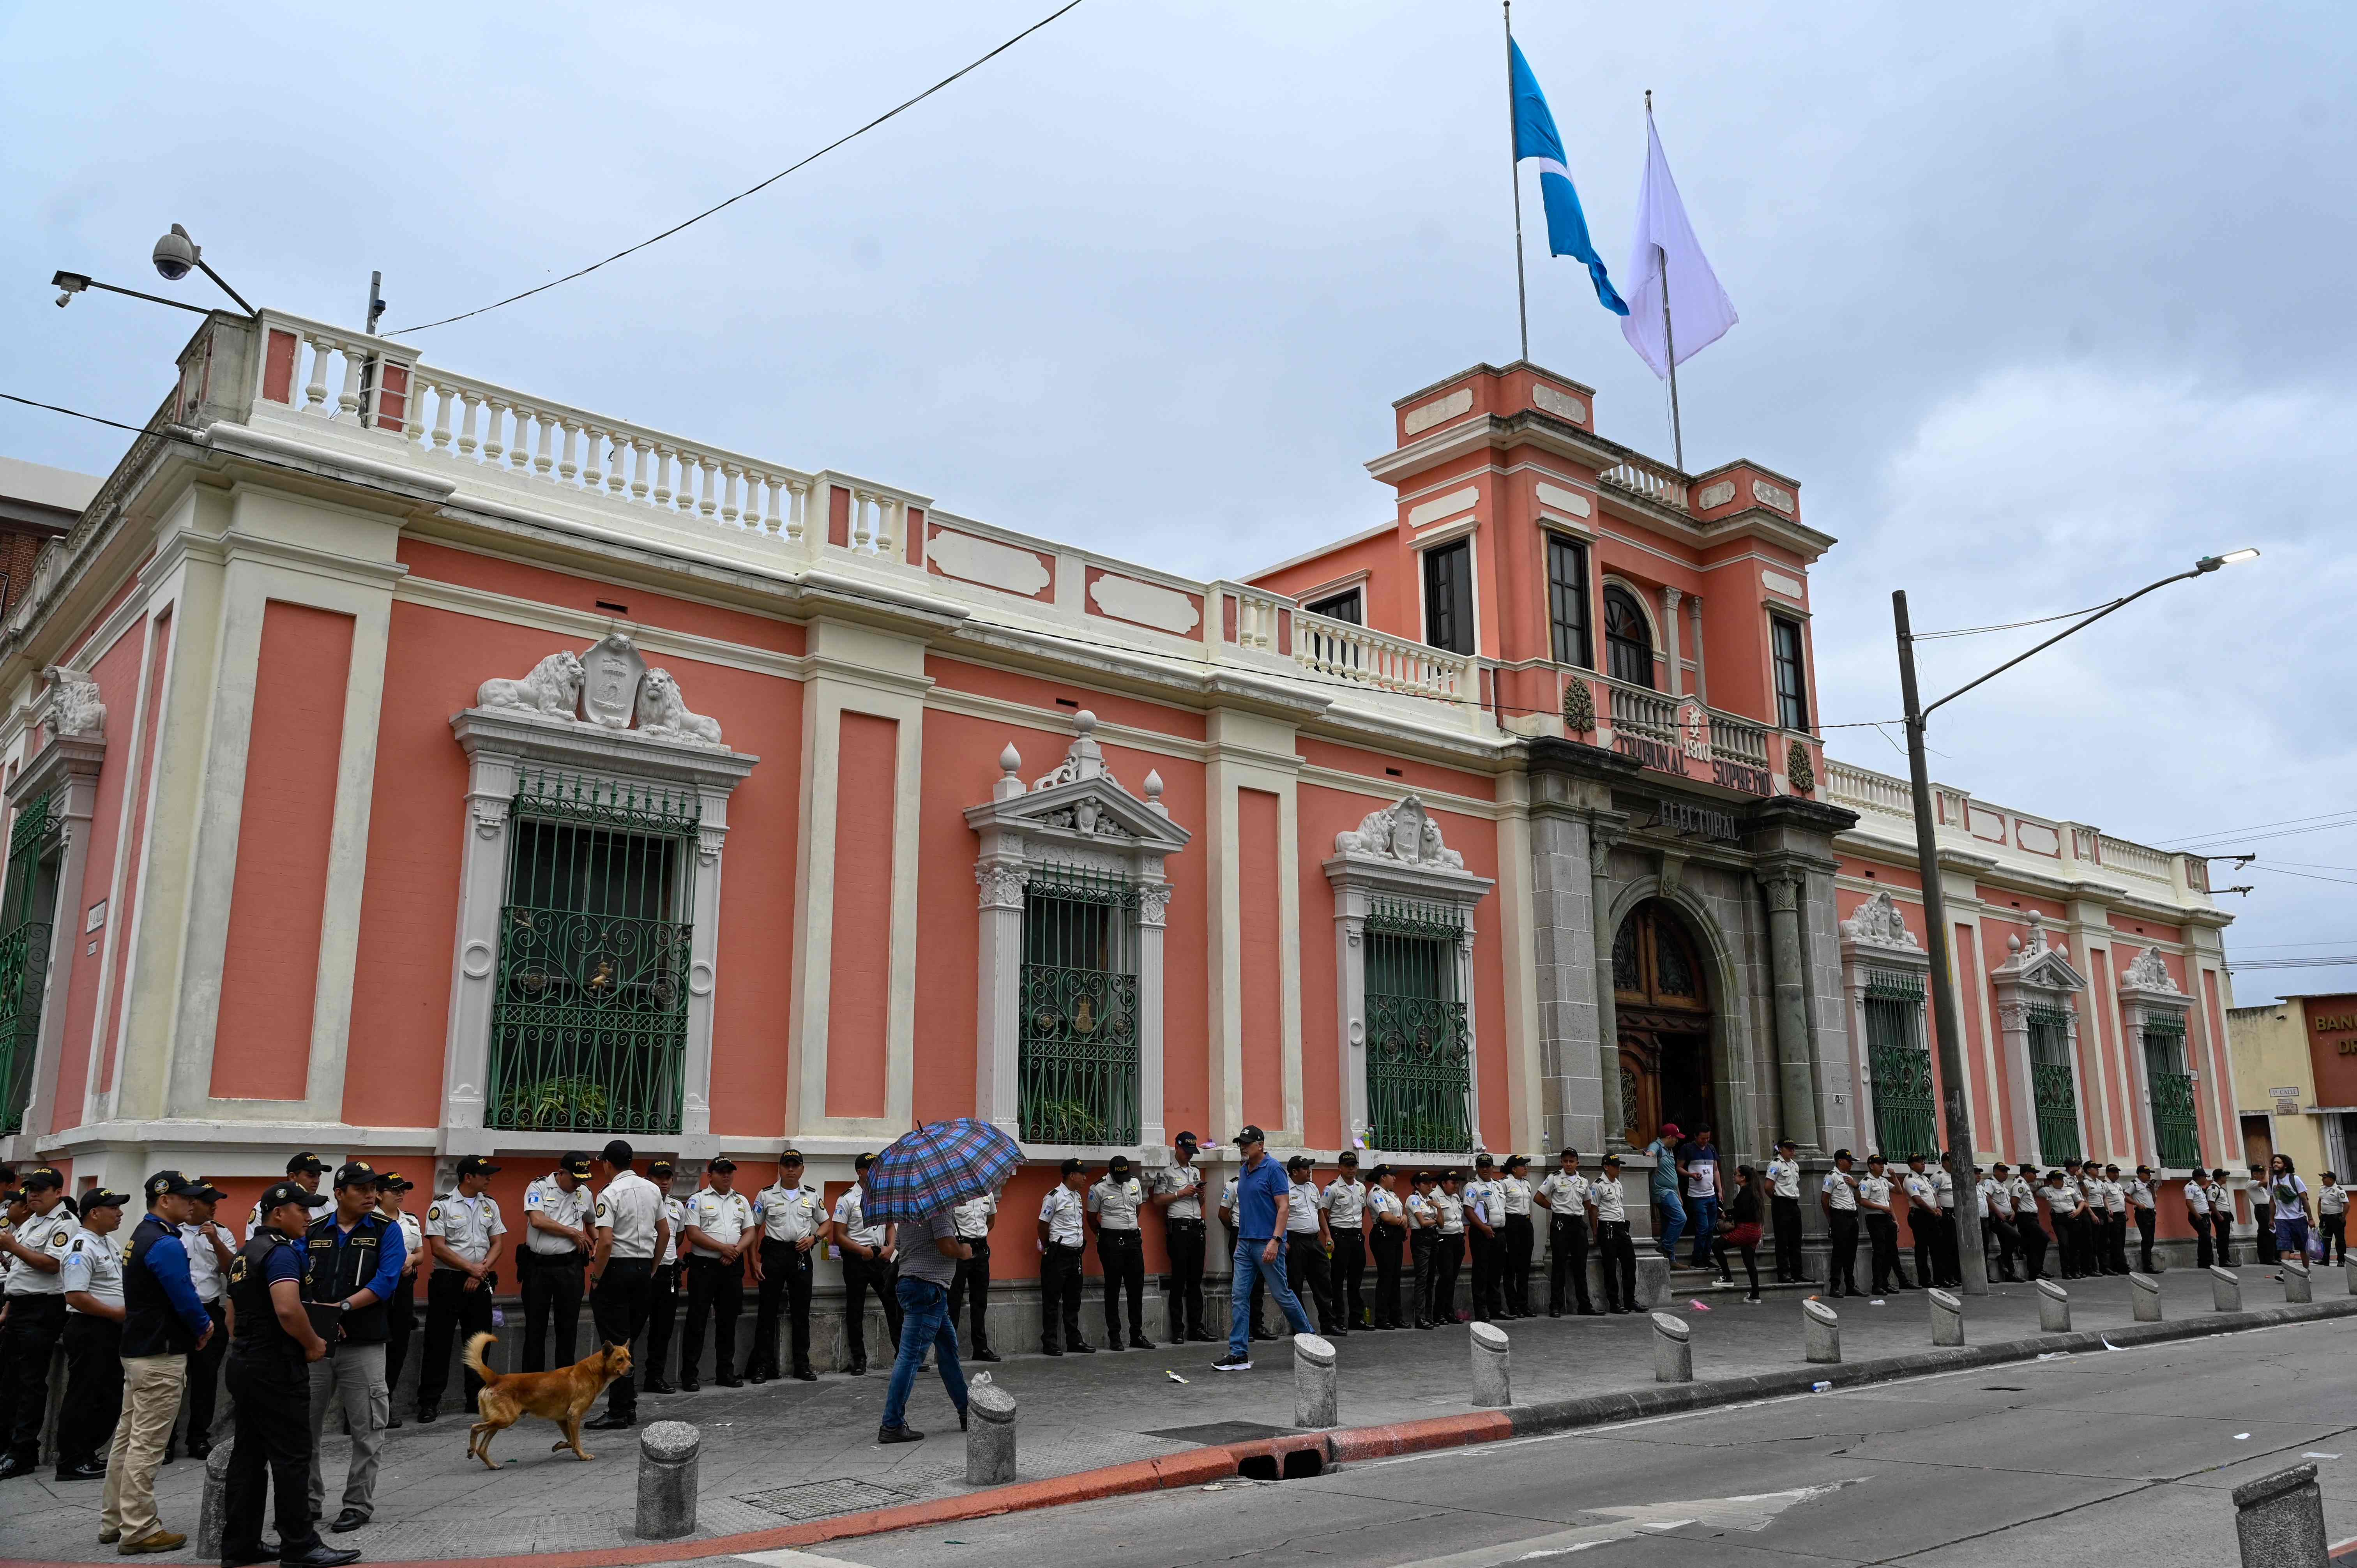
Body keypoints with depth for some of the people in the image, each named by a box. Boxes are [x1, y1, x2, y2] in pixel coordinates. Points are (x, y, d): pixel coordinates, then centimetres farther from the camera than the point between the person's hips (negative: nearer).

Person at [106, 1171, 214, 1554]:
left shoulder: (141, 1237, 13)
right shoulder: (166, 1244, -19)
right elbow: (186, 1299, -20)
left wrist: (199, 1323, 7)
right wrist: (205, 1326, 0)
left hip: (136, 1350, 10)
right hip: (161, 1357, -10)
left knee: (128, 1438, 15)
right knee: (147, 1445, -5)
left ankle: (114, 1522, 22)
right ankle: (139, 1531, -1)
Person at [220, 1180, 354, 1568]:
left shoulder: (245, 1252, 17)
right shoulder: (281, 1252, -15)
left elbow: (233, 1313, 25)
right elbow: (288, 1309, -28)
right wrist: (314, 1343, -14)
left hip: (243, 1362, 10)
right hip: (276, 1366, -10)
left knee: (248, 1455, 12)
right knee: (291, 1458, -4)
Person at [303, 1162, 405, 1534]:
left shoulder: (387, 1231, 0)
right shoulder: (313, 1231, 7)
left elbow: (385, 1281, -11)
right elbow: (296, 1279, 1)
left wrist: (342, 1307, -21)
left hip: (364, 1346, -2)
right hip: (314, 1342, 3)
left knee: (366, 1431, 2)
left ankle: (359, 1505, 14)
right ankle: (309, 1501, 24)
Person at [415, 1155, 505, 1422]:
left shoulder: (490, 1205, 10)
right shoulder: (442, 1205, -6)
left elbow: (496, 1245, 9)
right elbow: (438, 1248, -11)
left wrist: (481, 1272, -6)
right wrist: (471, 1268, -13)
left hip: (480, 1283, 5)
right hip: (448, 1282, -5)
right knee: (438, 1343, -3)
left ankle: (477, 1398, 18)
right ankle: (429, 1402, 3)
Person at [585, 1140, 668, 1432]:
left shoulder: (610, 1194, -13)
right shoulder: (653, 1190, 8)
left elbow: (606, 1241, -21)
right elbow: (665, 1232, 14)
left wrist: (595, 1278, -11)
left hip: (616, 1269, -7)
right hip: (644, 1269, 7)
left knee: (616, 1344, -3)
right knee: (630, 1341, 15)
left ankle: (619, 1413, -2)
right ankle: (629, 1408, 18)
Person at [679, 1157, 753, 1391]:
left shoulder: (742, 1201, 14)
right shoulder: (698, 1200, 0)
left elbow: (750, 1233, 11)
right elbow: (693, 1233, -10)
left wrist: (736, 1251, -9)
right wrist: (723, 1248, -16)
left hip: (733, 1267, 4)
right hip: (704, 1266, -4)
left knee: (728, 1321, 9)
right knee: (697, 1321, -3)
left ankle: (726, 1372, 17)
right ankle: (689, 1375, 2)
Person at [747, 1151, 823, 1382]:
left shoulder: (812, 1195, 9)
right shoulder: (766, 1195, 3)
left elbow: (825, 1223, 18)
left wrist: (813, 1238, -3)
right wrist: (754, 1262, -3)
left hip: (801, 1255, 2)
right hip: (773, 1253, -2)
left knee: (801, 1312, 5)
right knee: (768, 1311, -1)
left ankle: (802, 1365, 12)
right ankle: (763, 1366, 6)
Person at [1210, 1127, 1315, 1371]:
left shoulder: (1273, 1169, -11)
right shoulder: (1243, 1172, 14)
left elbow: (1284, 1206, -16)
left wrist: (1275, 1241, -23)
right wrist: (1240, 1240, 18)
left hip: (1266, 1243, -8)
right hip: (1245, 1243, 8)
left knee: (1282, 1294, 2)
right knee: (1238, 1297, 1)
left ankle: (1309, 1339, 22)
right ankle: (1239, 1354, 3)